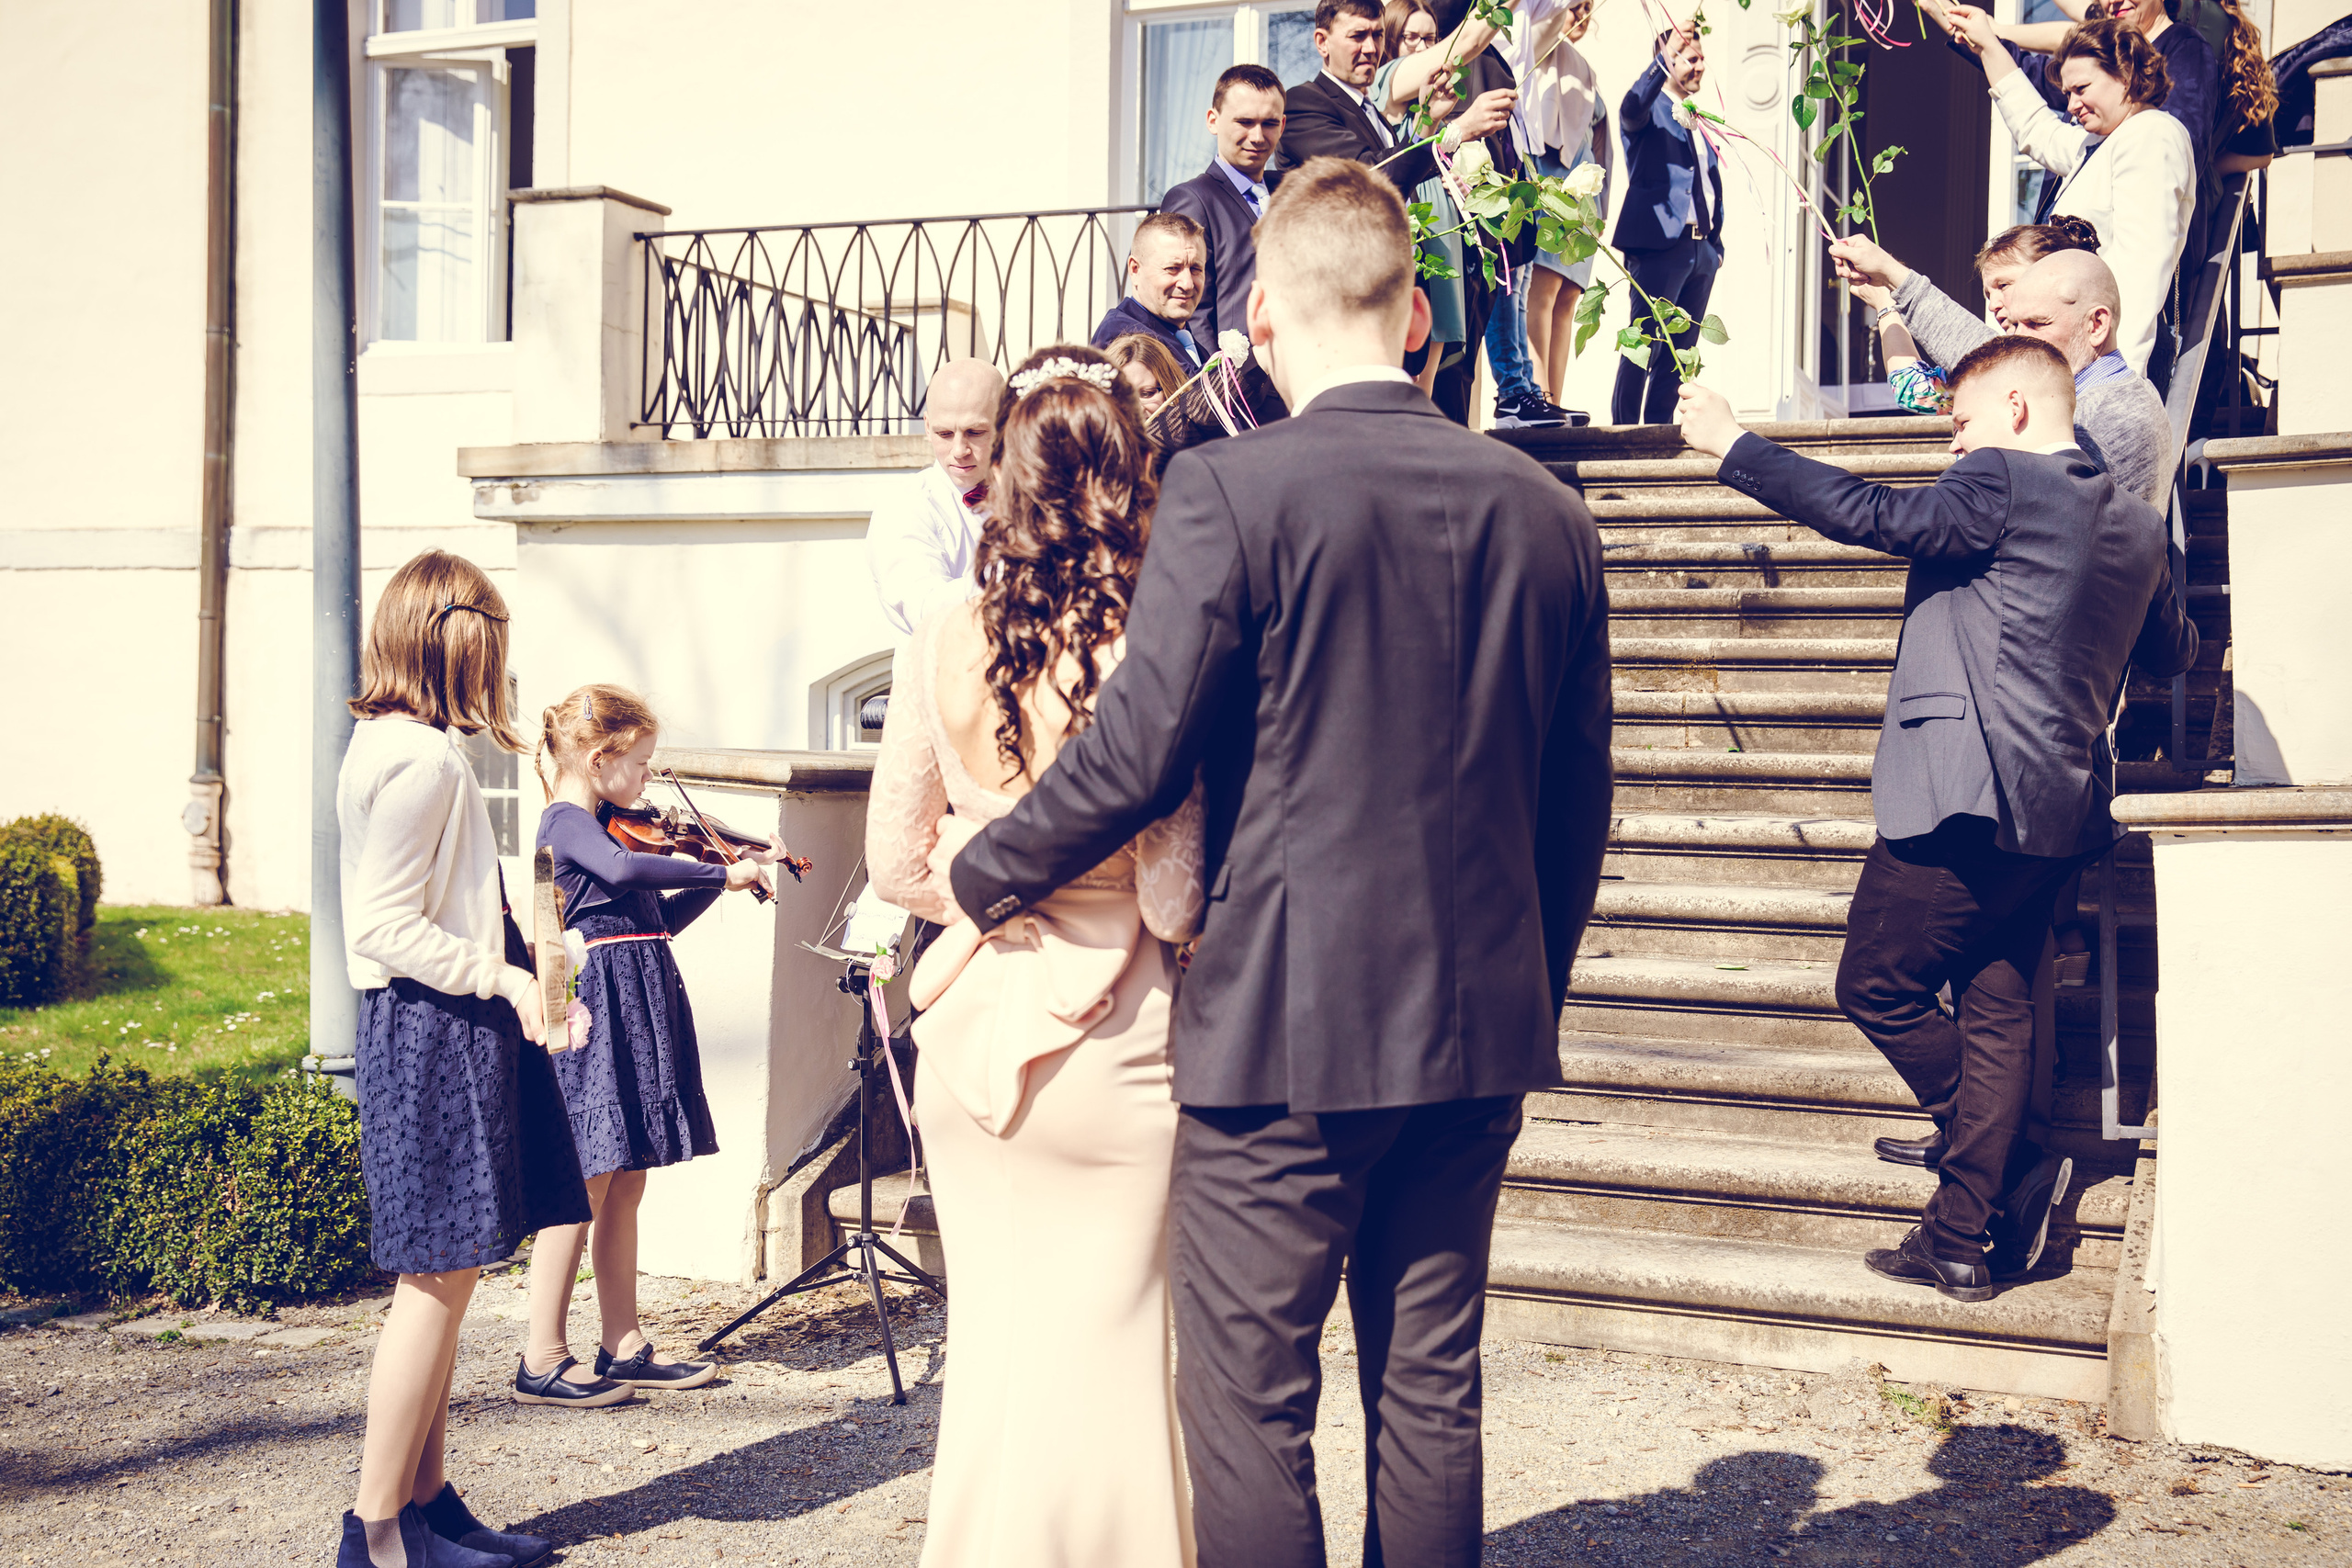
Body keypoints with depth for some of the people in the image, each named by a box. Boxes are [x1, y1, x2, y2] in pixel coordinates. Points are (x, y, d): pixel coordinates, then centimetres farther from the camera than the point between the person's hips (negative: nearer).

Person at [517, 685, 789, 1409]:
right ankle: (542, 1361, 1)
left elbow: (660, 917, 22)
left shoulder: (602, 825, 18)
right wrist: (722, 871, -25)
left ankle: (624, 1346, 18)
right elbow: (624, 870, -31)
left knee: (624, 1185, 12)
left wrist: (722, 877, 13)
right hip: (600, 1008, -9)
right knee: (586, 1185, -6)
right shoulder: (566, 822, -10)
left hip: (636, 1013, 9)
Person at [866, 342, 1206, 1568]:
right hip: (1112, 1045, -3)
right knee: (1106, 1353, 12)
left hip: (971, 1030, 4)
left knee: (991, 1340, 19)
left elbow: (893, 862, 2)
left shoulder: (946, 643, -5)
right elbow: (1175, 905, -15)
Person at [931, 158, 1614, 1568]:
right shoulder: (1547, 512, 5)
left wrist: (981, 873, 4)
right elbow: (1579, 802, 10)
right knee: (1432, 1388, 15)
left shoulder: (1230, 491, -12)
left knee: (1251, 1399, 6)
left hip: (1282, 1027, -5)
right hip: (1479, 1027, 6)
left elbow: (1139, 753, -13)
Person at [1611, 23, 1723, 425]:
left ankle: (1659, 428, 11)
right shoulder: (1651, 109, 0)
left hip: (1702, 249, 8)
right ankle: (1624, 428, -7)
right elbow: (1632, 110, -26)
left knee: (1681, 349, 7)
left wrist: (1716, 242, 16)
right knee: (1645, 343, -10)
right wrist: (1665, 58, -37)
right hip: (1660, 244, -8)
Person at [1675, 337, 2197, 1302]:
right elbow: (2173, 654, 28)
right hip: (2056, 813, 9)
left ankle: (2016, 1169, 3)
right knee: (1994, 1013, 10)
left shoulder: (2003, 485, -10)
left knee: (1877, 988, 4)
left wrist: (1732, 446, -9)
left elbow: (1869, 515, -15)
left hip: (1964, 802, -9)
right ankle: (1960, 1242, 14)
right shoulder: (2139, 527, 15)